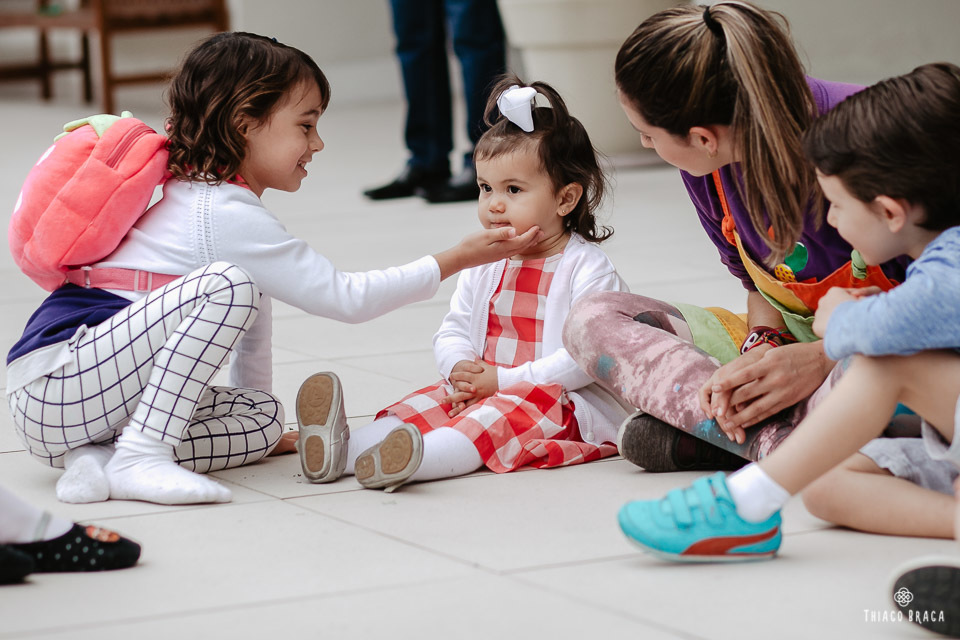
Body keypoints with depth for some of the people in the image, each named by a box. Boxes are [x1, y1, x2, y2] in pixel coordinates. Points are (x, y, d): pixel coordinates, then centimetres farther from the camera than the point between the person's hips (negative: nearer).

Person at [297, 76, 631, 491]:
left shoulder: (587, 267, -8)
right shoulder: (484, 266, 15)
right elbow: (451, 332, 14)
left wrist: (505, 379, -20)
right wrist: (463, 371, -12)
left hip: (574, 406, -7)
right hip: (481, 390, 7)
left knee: (504, 414, -34)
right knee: (429, 402, -17)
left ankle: (417, 458, -61)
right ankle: (345, 449, -41)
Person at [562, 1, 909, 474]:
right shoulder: (704, 168, -7)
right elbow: (761, 285, 7)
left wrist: (821, 359, -30)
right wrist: (761, 347, -16)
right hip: (790, 337, 7)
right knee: (592, 320, -7)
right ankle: (781, 437, -22)